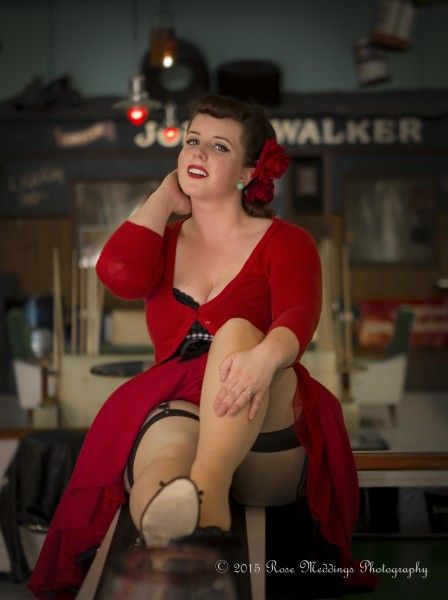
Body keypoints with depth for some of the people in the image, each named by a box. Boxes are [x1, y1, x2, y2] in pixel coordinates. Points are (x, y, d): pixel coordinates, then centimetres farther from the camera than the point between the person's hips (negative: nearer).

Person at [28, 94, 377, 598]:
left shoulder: (285, 243, 10)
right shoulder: (165, 241, 21)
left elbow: (298, 316, -12)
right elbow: (119, 275, -4)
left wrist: (263, 357, -37)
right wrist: (166, 195, 12)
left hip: (263, 440, -2)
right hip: (170, 410, 2)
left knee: (238, 330, -32)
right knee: (167, 452, -34)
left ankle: (208, 488, -55)